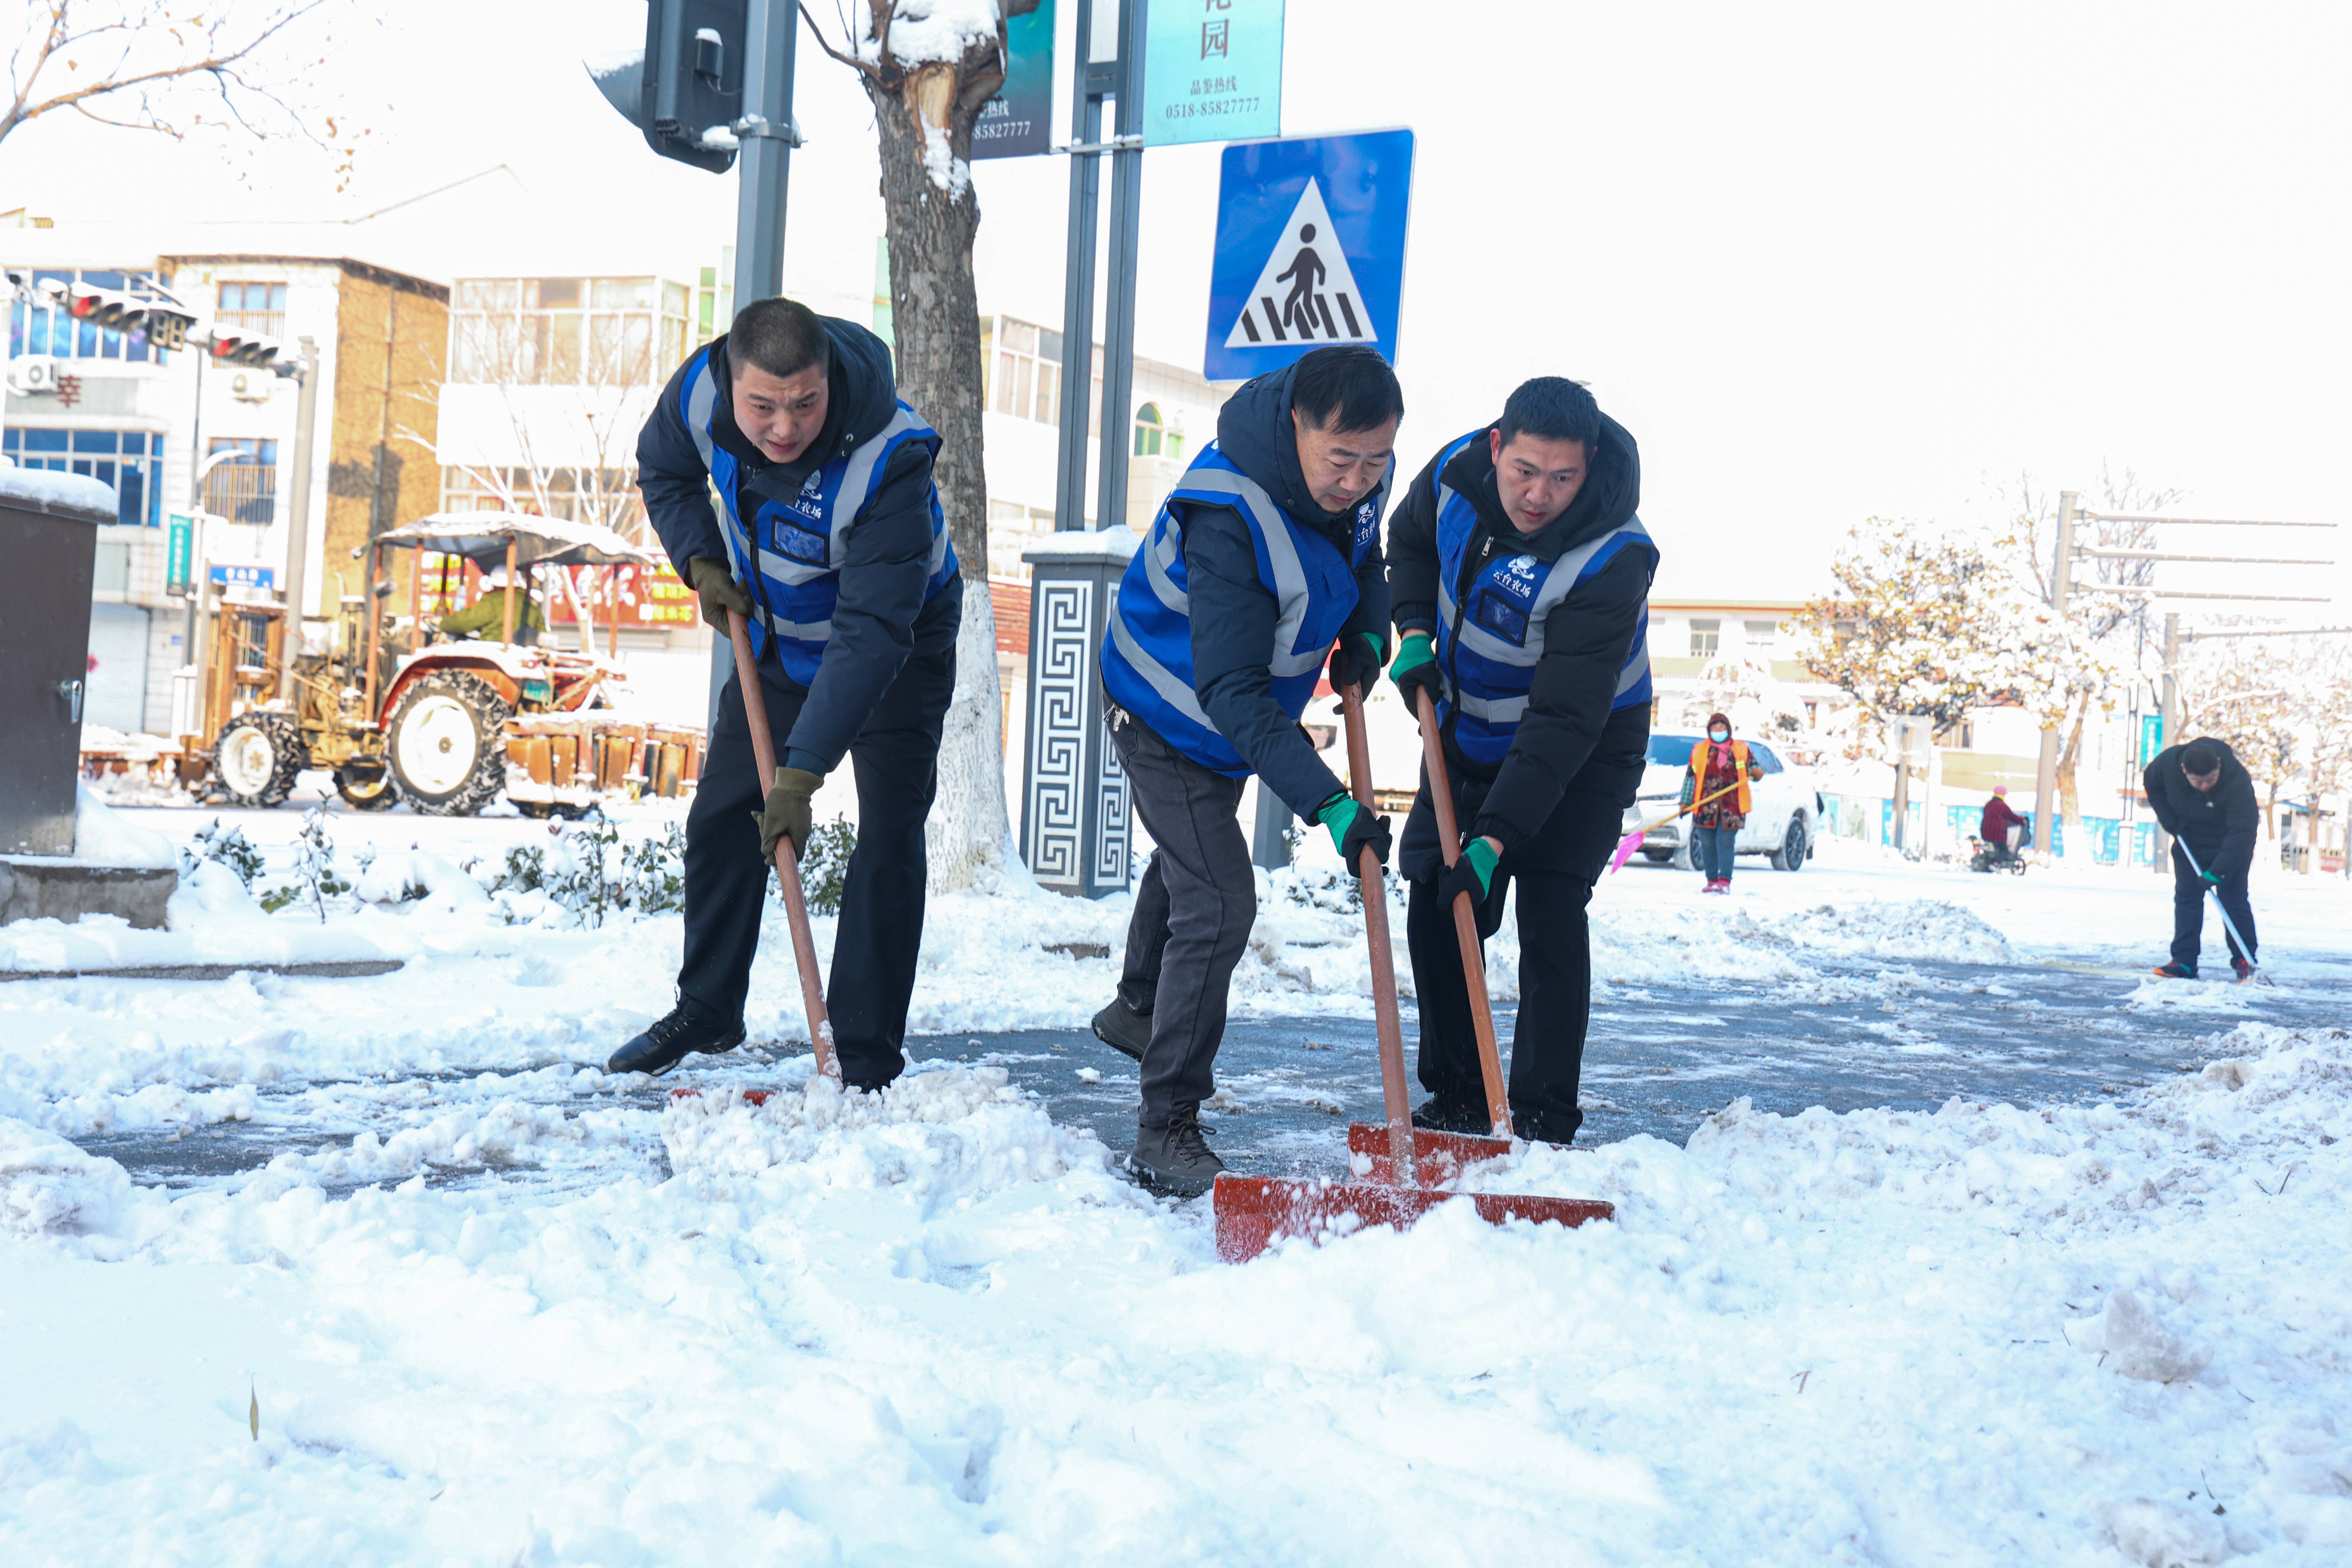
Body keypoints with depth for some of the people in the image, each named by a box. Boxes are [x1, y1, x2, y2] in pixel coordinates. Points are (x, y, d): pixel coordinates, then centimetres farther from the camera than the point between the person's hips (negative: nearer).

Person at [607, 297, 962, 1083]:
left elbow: (870, 634, -42)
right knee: (721, 818, 9)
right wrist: (701, 562, -13)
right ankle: (707, 1011, 27)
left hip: (898, 650, -5)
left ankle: (868, 1059, -3)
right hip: (775, 636, 5)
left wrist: (802, 770, -45)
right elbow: (664, 472, 3)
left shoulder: (889, 458, -40)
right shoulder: (699, 388, -23)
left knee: (888, 840, -13)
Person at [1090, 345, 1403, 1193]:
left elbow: (1366, 559, 7)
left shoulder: (1358, 471, -17)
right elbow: (1233, 695, -43)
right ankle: (1166, 1129, -6)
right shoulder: (1229, 518, -41)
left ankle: (1138, 1008, 57)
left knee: (1193, 857, 30)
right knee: (1218, 903, -17)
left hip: (1234, 715, 9)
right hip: (1167, 716, -9)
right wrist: (1327, 803, -49)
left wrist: (1367, 634, -15)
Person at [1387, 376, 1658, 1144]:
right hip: (1470, 735, 6)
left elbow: (1564, 720, -36)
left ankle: (1545, 1124, -5)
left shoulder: (1613, 558, -34)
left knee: (1550, 917, -15)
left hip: (1581, 757, -5)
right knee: (1434, 904, 4)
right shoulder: (1456, 472, -17)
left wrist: (1495, 837, -41)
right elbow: (1411, 540, 10)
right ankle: (1454, 1101, 17)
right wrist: (1414, 631, -7)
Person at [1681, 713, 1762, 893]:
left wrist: (1756, 772, -13)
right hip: (1705, 806, 2)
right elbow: (1691, 777, 13)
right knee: (1707, 844, 1)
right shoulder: (1699, 750, 13)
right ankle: (1712, 881, 9)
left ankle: (1724, 881, -9)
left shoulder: (1740, 749, 12)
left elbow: (1753, 766, 12)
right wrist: (1685, 802, 8)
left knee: (1726, 842, -9)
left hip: (1731, 807, -2)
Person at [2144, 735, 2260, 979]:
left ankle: (2245, 960, 4)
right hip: (2190, 842, 4)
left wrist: (2217, 872, -40)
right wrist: (2169, 820, -9)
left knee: (2233, 899, -6)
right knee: (2186, 897, -1)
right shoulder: (2168, 762, -24)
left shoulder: (2238, 782, -35)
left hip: (2230, 846, -4)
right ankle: (2184, 961, 0)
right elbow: (2151, 783, 1)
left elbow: (2242, 831, -36)